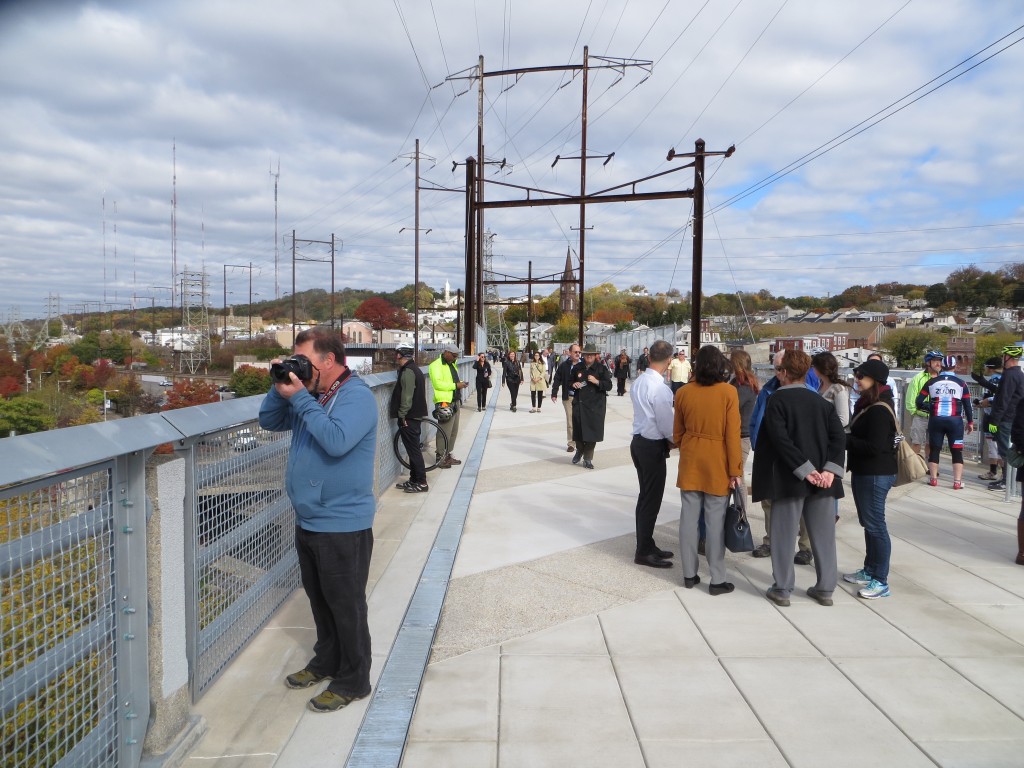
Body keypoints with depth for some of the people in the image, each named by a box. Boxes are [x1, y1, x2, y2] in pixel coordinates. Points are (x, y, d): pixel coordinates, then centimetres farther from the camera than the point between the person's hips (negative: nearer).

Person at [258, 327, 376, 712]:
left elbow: (336, 441, -32)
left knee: (345, 605, 4)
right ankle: (326, 661, 40)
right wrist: (280, 388, -4)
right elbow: (269, 421, 14)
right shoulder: (311, 393, 8)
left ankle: (353, 681, 19)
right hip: (308, 521, 9)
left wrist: (299, 398, -25)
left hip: (342, 526, -9)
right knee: (319, 599, 22)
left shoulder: (357, 397, -17)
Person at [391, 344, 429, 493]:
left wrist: (402, 415, -17)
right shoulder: (413, 368, 15)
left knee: (413, 449, -5)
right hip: (414, 415, 10)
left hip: (409, 417, -10)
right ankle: (414, 480, 22)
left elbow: (407, 396, -22)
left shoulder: (407, 371, -17)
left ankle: (421, 483, -1)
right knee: (413, 449, 14)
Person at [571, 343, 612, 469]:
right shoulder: (577, 368, 10)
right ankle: (579, 450, 33)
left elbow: (609, 386, -4)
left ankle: (588, 458, 12)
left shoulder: (602, 368, 0)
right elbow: (570, 382, 23)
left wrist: (597, 382, -19)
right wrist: (573, 385, 0)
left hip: (595, 405, -3)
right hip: (579, 403, 3)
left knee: (592, 430, -2)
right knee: (578, 429, 3)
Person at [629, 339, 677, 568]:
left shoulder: (638, 382, 4)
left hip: (639, 441, 9)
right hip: (653, 446, -9)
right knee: (651, 499, 1)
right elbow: (666, 421, -17)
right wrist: (673, 440, 3)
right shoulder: (660, 388, -22)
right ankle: (644, 552, 10)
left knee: (646, 496, 18)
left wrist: (667, 439, 10)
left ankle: (646, 545, 29)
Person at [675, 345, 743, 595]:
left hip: (690, 463, 3)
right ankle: (717, 580, 10)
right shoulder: (729, 392, -10)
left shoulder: (683, 393, -1)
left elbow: (677, 433, 7)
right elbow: (732, 435, -11)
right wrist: (735, 469, -6)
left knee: (689, 518, 9)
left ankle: (689, 574, 18)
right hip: (717, 464, -3)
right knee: (716, 522, 3)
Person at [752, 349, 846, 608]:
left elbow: (780, 439, -17)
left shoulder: (776, 400, -6)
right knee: (823, 534, 11)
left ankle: (782, 589, 11)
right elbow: (839, 436, -1)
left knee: (784, 533, 5)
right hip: (821, 476, 5)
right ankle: (825, 589, 19)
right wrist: (830, 469, -8)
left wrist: (804, 469, -15)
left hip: (789, 477, -4)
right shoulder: (820, 401, 9)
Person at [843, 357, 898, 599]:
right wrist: (846, 437, 0)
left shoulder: (880, 410, -19)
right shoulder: (868, 404, 12)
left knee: (875, 525, -4)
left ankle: (881, 581, 4)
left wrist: (844, 439, -16)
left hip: (876, 475, -10)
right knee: (868, 523, 18)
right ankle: (869, 571, 30)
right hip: (864, 472, 10)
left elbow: (874, 447, -23)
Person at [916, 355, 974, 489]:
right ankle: (957, 481, 2)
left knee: (934, 449, 10)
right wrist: (970, 422, 11)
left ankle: (933, 479, 13)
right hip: (955, 421, -1)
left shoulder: (931, 382, 3)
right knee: (957, 451, 4)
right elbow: (967, 405, 1)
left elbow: (919, 402, 0)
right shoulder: (961, 383, 1)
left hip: (936, 420, 1)